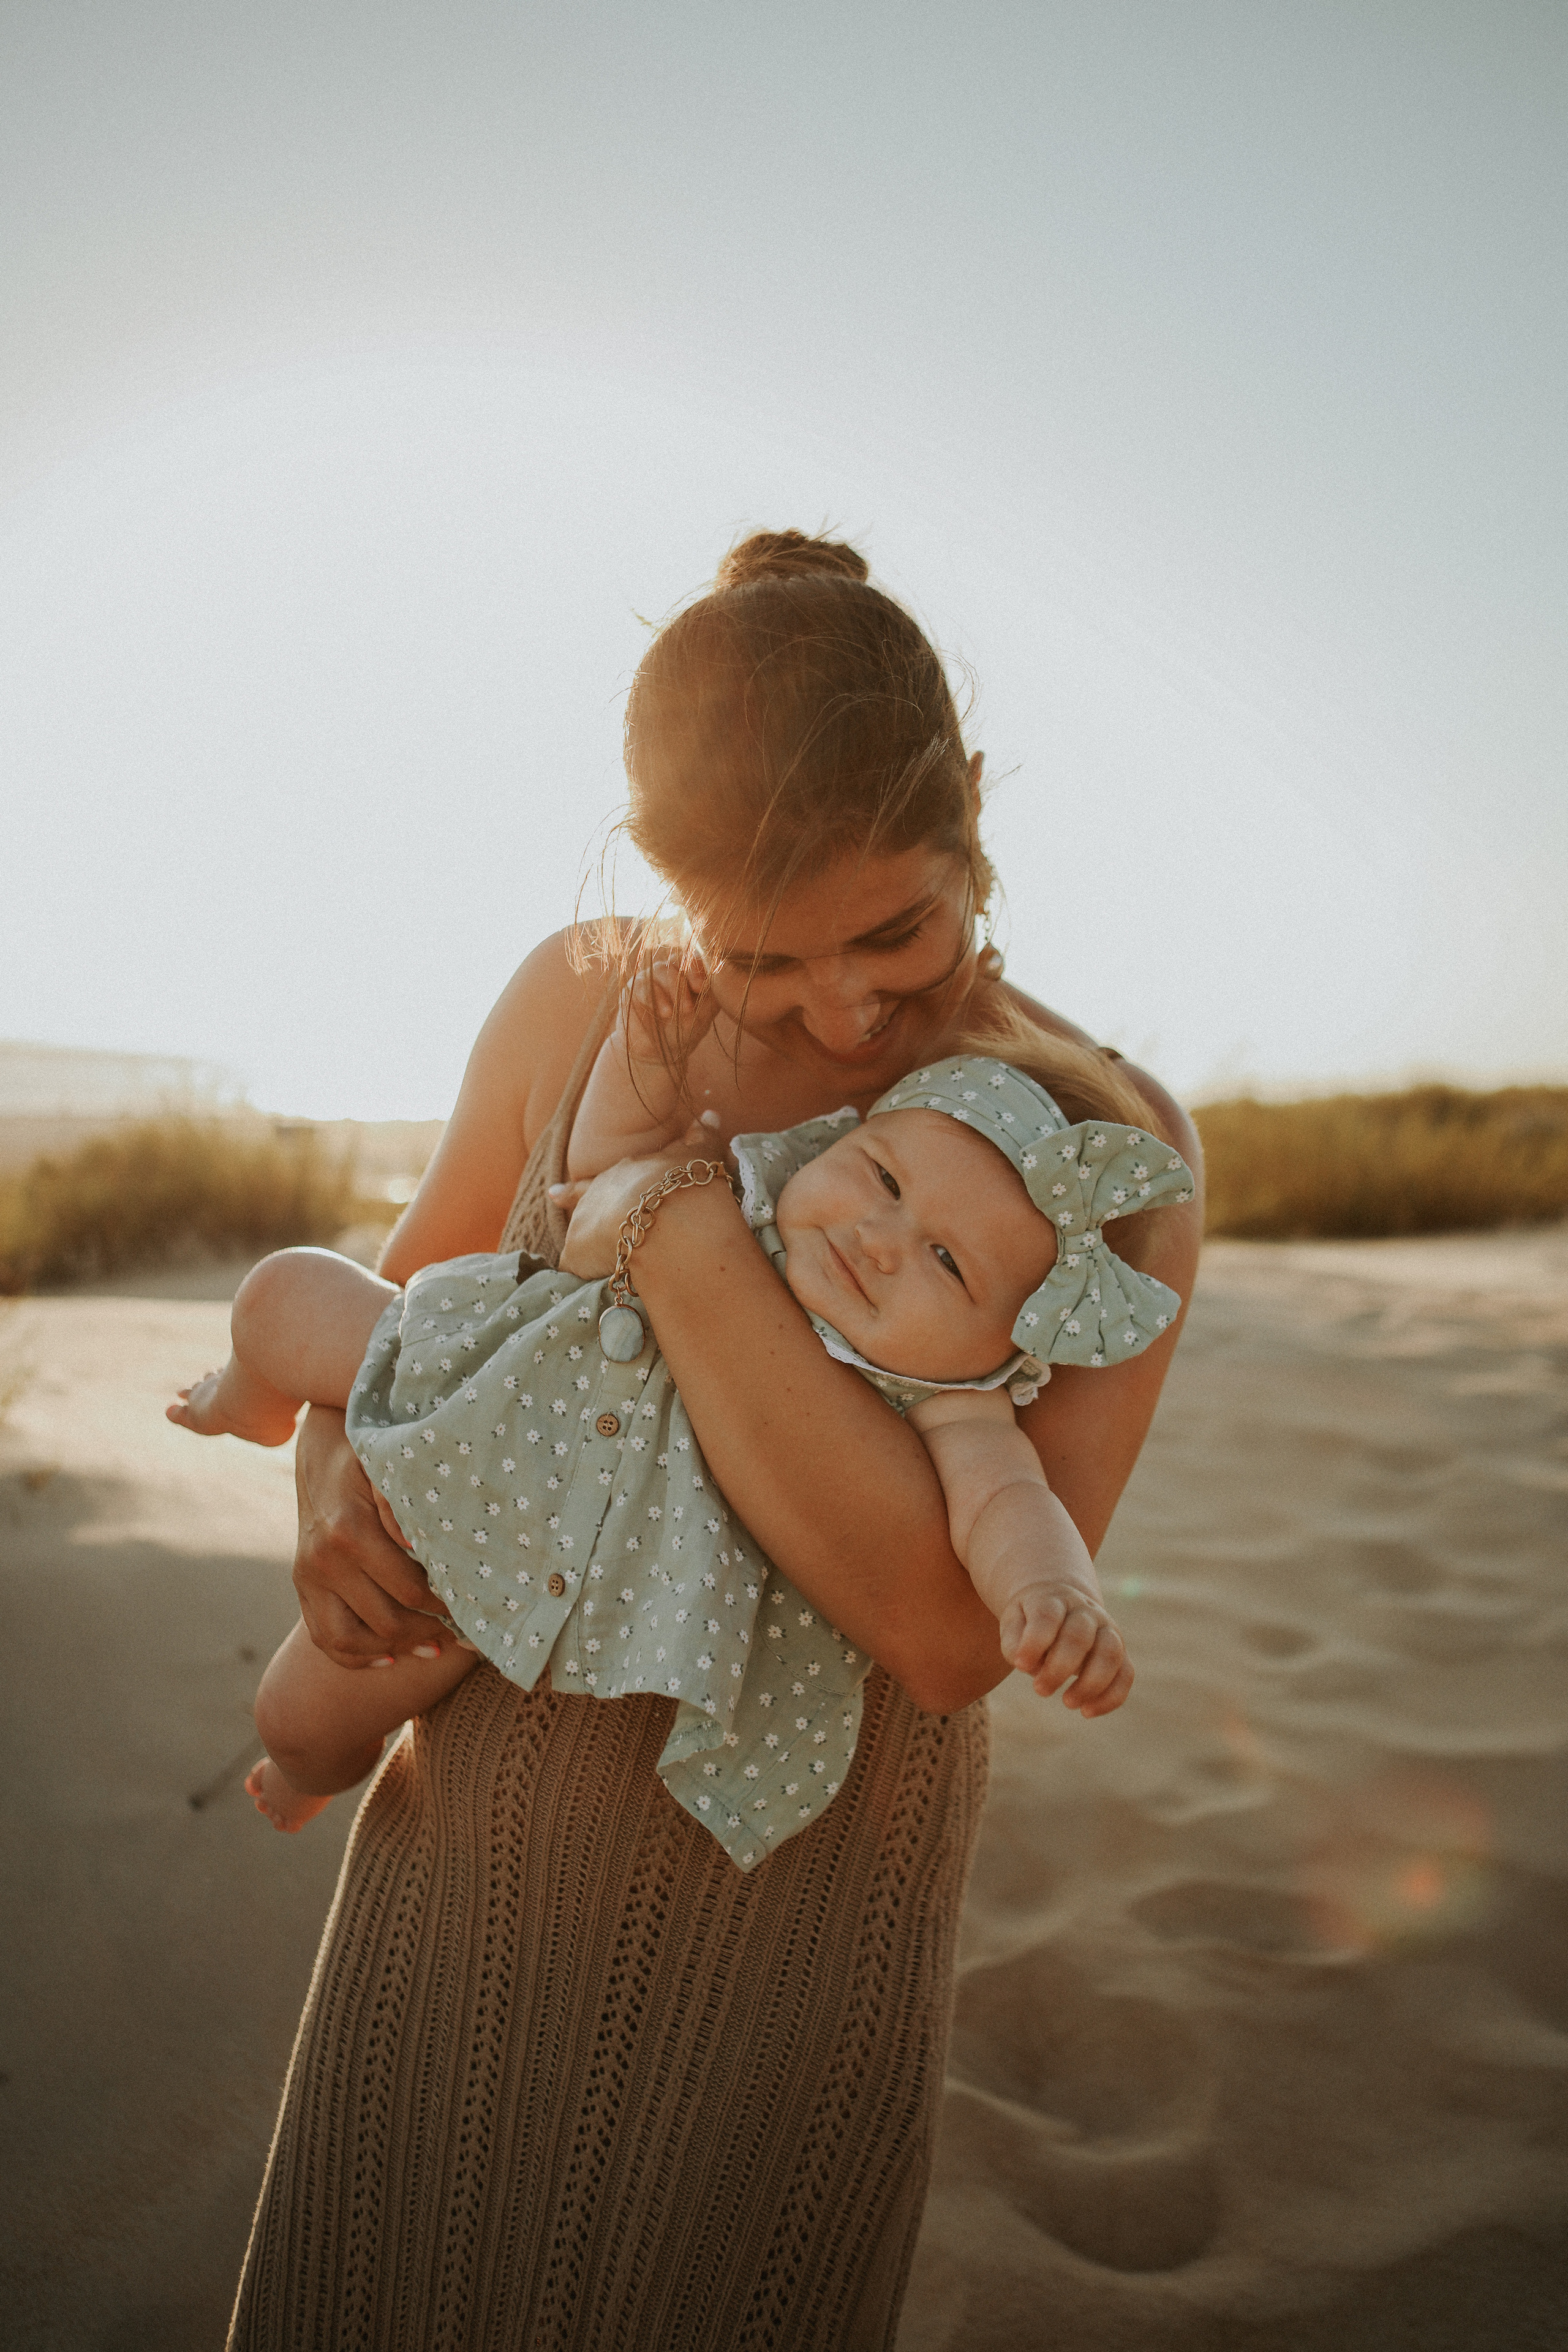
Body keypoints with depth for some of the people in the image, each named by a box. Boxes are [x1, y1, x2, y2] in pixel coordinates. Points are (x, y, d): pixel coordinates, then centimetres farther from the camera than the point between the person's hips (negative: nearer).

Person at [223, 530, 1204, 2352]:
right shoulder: (582, 1005, -8)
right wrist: (329, 1479, -12)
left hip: (799, 1879, -3)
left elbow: (955, 1633, -28)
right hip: (485, 1817, 3)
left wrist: (673, 1231, -29)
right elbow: (404, 1297, 8)